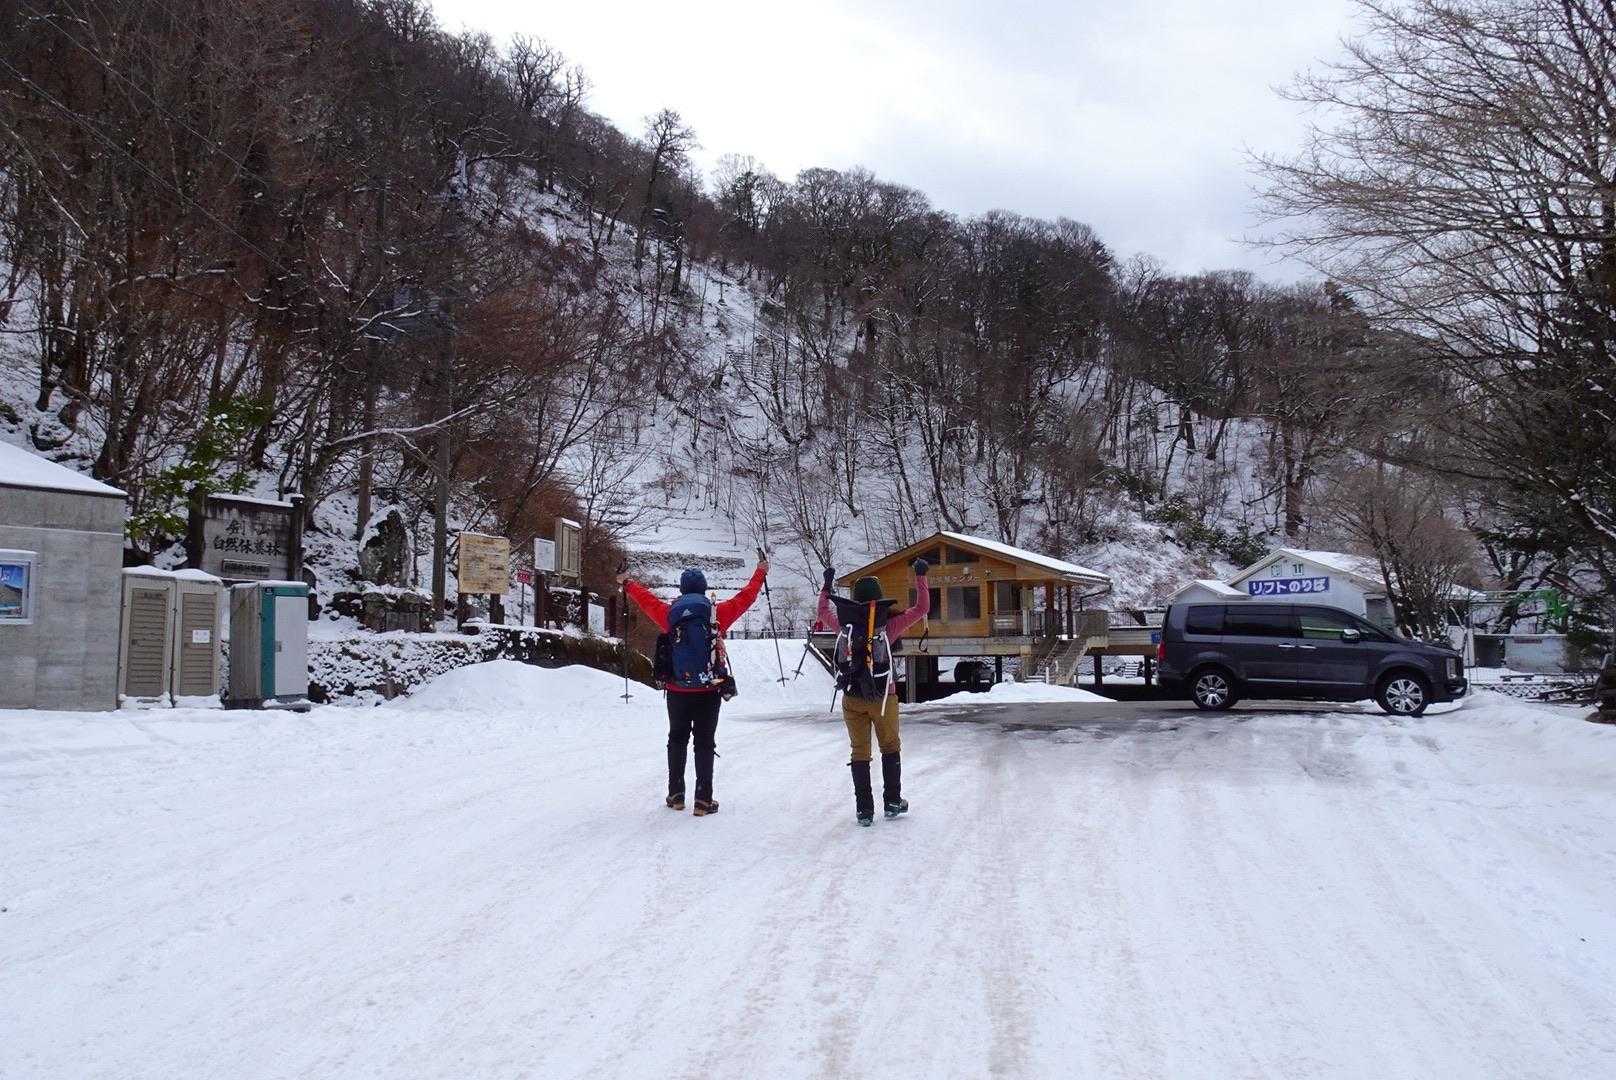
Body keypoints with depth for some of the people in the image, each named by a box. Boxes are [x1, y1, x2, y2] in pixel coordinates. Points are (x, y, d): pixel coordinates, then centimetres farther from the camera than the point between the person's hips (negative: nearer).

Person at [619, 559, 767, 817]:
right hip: (709, 691, -2)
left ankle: (676, 795, 19)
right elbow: (744, 598, 7)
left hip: (677, 691, 2)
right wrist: (760, 573, 22)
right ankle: (703, 800, 0)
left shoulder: (670, 613, 0)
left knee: (677, 740, 16)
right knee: (705, 743, 3)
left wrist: (628, 583, 36)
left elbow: (647, 600, 17)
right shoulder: (716, 612, -4)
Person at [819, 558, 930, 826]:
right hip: (883, 698, -2)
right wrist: (920, 577, 4)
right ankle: (892, 801, 21)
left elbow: (824, 611, 17)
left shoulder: (845, 624, -3)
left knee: (860, 752, 8)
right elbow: (921, 609, -4)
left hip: (852, 699, 2)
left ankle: (864, 809, 6)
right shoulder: (888, 625, -11)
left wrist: (827, 585, 29)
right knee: (890, 748, 17)